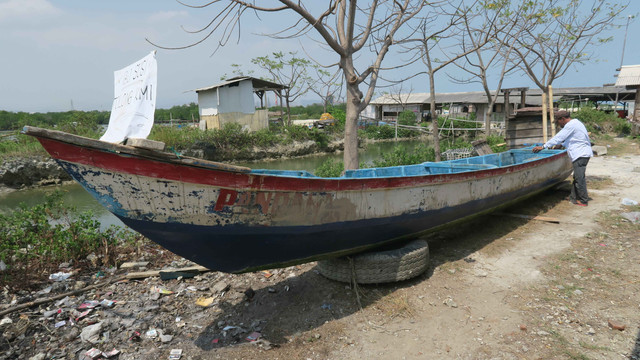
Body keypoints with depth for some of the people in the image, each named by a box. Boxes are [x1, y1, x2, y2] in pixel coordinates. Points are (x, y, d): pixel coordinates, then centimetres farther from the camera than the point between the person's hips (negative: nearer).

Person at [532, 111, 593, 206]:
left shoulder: (571, 125, -13)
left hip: (581, 155, -11)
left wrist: (543, 147, -12)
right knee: (577, 177, 15)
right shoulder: (574, 123, 19)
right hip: (582, 154, 11)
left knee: (579, 178, -6)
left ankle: (583, 201, -1)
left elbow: (558, 138, -15)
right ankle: (574, 197, 22)